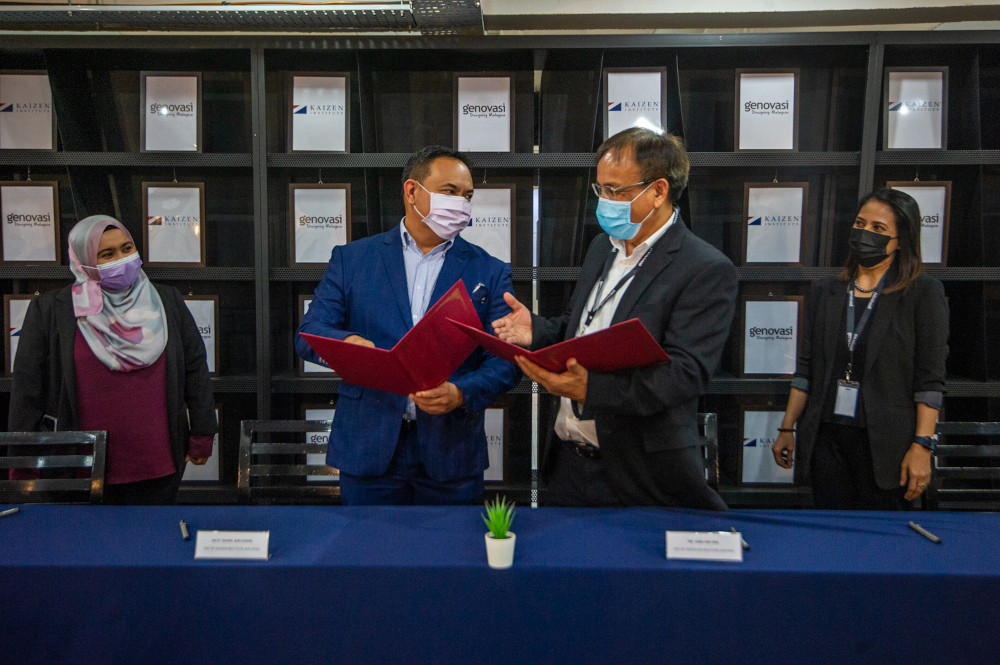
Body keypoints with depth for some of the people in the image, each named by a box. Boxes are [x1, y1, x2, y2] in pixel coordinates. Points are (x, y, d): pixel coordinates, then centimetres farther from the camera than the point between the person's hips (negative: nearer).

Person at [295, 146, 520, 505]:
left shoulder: (490, 272, 5)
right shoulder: (352, 259, 6)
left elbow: (505, 359, -1)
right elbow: (309, 334, 3)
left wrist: (460, 393, -20)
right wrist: (345, 343, -20)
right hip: (368, 449, 0)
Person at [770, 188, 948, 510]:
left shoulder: (924, 293, -1)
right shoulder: (826, 290, 11)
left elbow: (930, 380, -5)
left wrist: (922, 446, -12)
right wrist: (787, 429, 9)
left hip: (884, 444, -3)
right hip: (827, 437, 4)